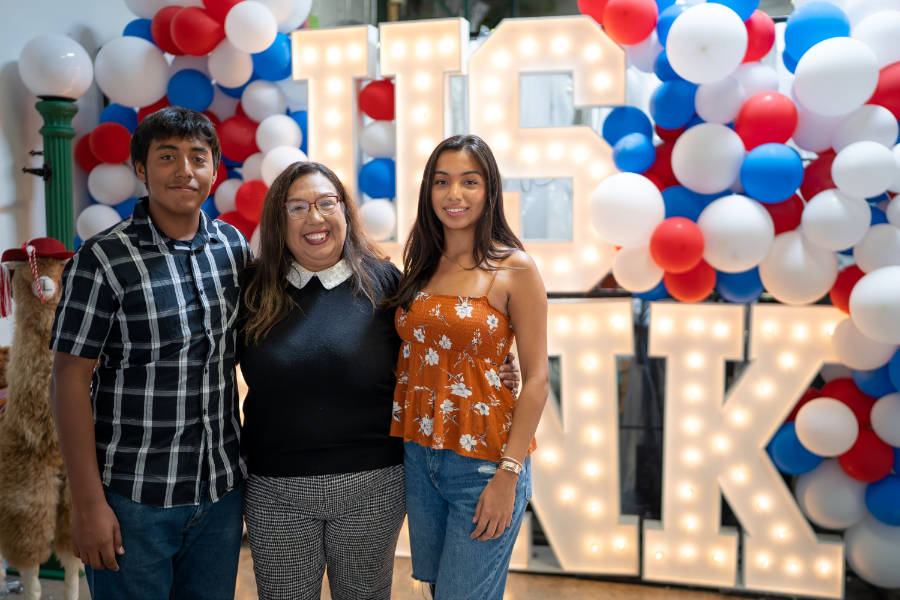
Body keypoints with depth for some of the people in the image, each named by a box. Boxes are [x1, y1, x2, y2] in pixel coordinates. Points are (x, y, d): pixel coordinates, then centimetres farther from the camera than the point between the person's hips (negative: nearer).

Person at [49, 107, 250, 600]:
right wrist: (87, 502, -13)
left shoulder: (234, 245, 4)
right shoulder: (102, 259, -10)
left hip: (222, 490, 5)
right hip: (134, 498, -4)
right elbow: (70, 382, -10)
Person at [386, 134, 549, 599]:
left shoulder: (514, 269, -9)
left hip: (483, 462, -5)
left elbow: (536, 379, -11)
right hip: (418, 456, 5)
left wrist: (508, 475, -15)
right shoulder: (421, 265, 7)